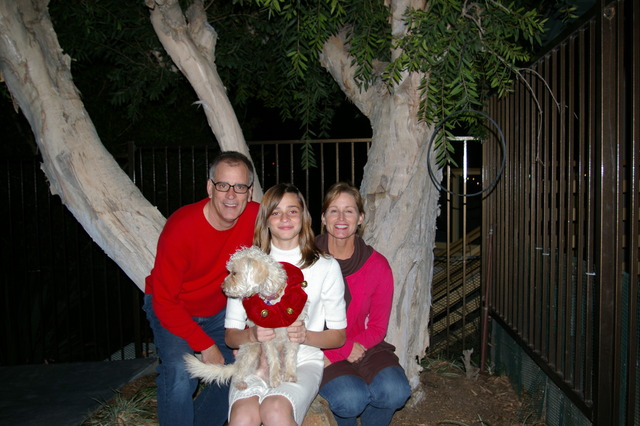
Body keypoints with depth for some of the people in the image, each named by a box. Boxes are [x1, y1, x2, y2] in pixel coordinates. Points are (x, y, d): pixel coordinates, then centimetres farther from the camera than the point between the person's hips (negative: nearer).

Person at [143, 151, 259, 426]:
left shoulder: (257, 217, -21)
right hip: (171, 310, -4)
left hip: (218, 310, 4)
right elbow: (164, 301, -23)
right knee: (180, 372, -25)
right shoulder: (180, 229, -30)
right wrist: (206, 345, -21)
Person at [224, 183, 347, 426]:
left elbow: (339, 335, 7)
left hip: (303, 361, 0)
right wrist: (252, 335, -14)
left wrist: (306, 336, -13)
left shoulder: (326, 267, 4)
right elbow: (231, 336, 8)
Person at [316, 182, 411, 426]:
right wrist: (345, 348, -13)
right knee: (351, 397, -29)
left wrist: (344, 349, -13)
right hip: (318, 350, -2)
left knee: (395, 391, -24)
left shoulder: (377, 265, -2)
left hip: (362, 345, 3)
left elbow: (378, 327, 2)